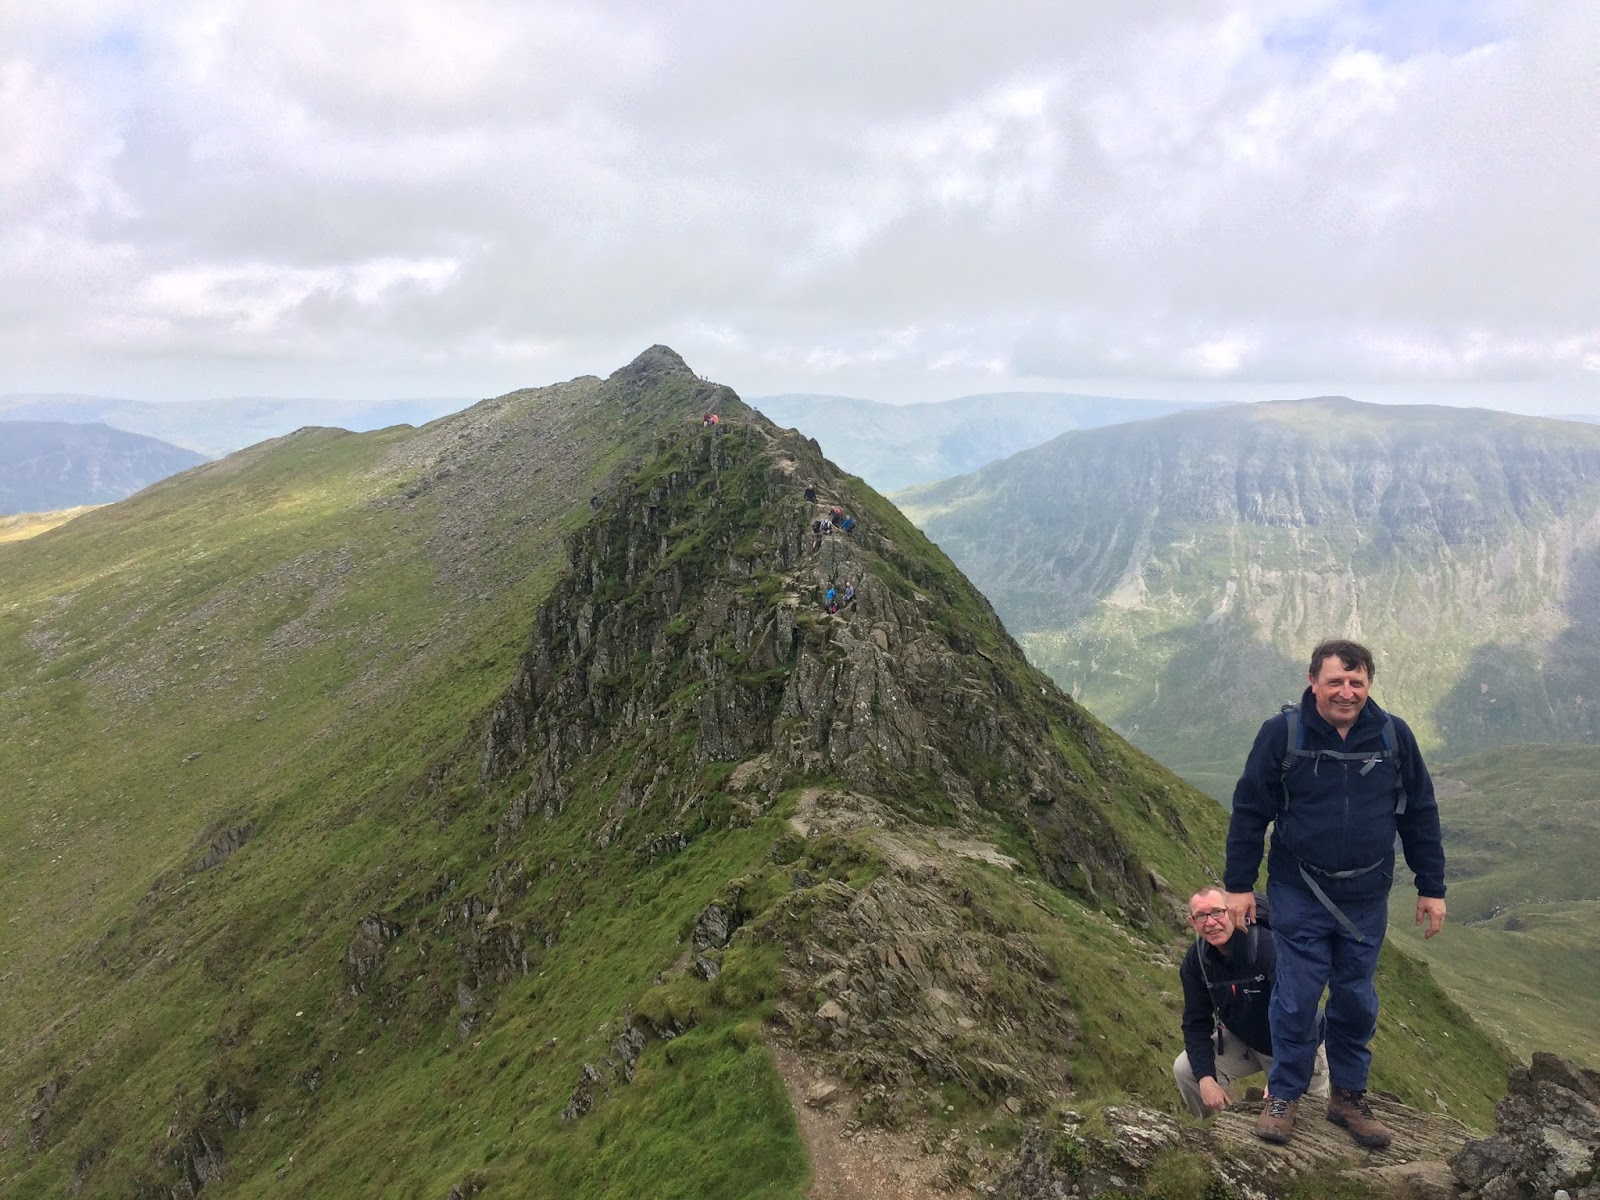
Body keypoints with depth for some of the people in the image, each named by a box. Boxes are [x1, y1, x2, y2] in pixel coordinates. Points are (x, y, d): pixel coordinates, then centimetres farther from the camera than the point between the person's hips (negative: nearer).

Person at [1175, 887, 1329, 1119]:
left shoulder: (1268, 945, -33)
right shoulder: (1195, 962, -13)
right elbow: (1196, 1023, -8)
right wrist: (1206, 1078, -22)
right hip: (1243, 1041, 4)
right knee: (1185, 1069, -11)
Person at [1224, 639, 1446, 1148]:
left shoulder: (1394, 736, -4)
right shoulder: (1282, 734, -11)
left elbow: (1420, 814, 7)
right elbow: (1249, 811, -4)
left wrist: (1432, 888, 7)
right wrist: (1238, 885, -3)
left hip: (1367, 899, 3)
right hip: (1299, 895, -2)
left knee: (1356, 1001, 13)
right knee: (1296, 1000, 1)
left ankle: (1348, 1096, 30)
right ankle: (1284, 1096, 20)